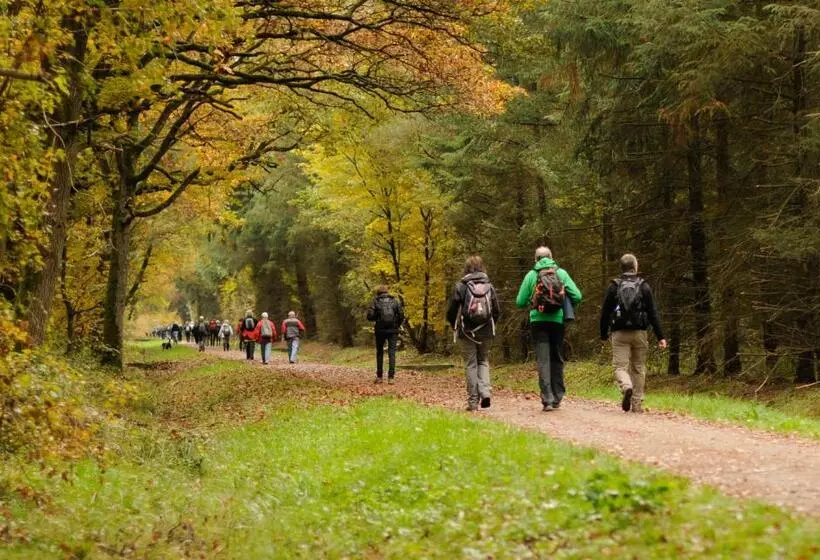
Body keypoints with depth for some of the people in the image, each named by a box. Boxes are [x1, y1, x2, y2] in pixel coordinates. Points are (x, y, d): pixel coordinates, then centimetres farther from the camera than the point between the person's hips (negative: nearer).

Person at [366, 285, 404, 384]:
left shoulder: (375, 301, 2)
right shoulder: (395, 301, 6)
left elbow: (370, 316, -7)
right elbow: (401, 315, 0)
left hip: (380, 330, 0)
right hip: (393, 330, 0)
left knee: (379, 352, 14)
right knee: (392, 352, 1)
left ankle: (379, 376, 14)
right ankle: (391, 377, -7)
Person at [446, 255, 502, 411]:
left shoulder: (461, 286, -7)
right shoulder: (489, 286, 2)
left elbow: (452, 310, -7)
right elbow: (497, 311, 4)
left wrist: (453, 325, 13)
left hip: (467, 331, -2)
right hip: (486, 332, 2)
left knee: (470, 364, 4)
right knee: (483, 361, 16)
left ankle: (473, 401, 4)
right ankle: (485, 392, -5)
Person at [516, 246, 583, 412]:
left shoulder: (531, 275, 3)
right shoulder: (561, 273, 5)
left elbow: (520, 302, 2)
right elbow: (577, 297, -2)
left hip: (538, 322, -1)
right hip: (558, 321, 1)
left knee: (543, 360, -2)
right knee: (557, 359, 15)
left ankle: (547, 399, -12)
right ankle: (557, 398, 19)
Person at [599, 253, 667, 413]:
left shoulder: (613, 286, 2)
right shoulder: (644, 286, 3)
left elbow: (605, 312, 3)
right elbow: (653, 313, 0)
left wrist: (603, 334, 15)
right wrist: (660, 337, 1)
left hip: (620, 334, -1)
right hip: (639, 333, 1)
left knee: (620, 366, -2)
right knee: (638, 368, 11)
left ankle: (626, 387, -33)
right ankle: (637, 404, 10)